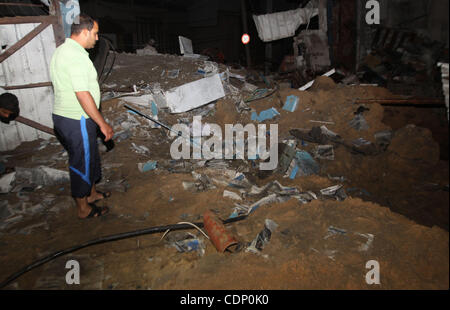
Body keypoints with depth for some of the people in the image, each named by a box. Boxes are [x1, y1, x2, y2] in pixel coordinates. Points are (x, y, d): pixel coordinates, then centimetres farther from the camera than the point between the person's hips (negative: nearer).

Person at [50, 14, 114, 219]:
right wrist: (103, 124, -21)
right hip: (77, 121, -10)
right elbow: (83, 95, -27)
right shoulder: (76, 56, -22)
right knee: (82, 163, 4)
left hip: (63, 115, 10)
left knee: (89, 158, 24)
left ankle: (91, 193, 42)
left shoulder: (62, 50, 12)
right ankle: (84, 209, 21)